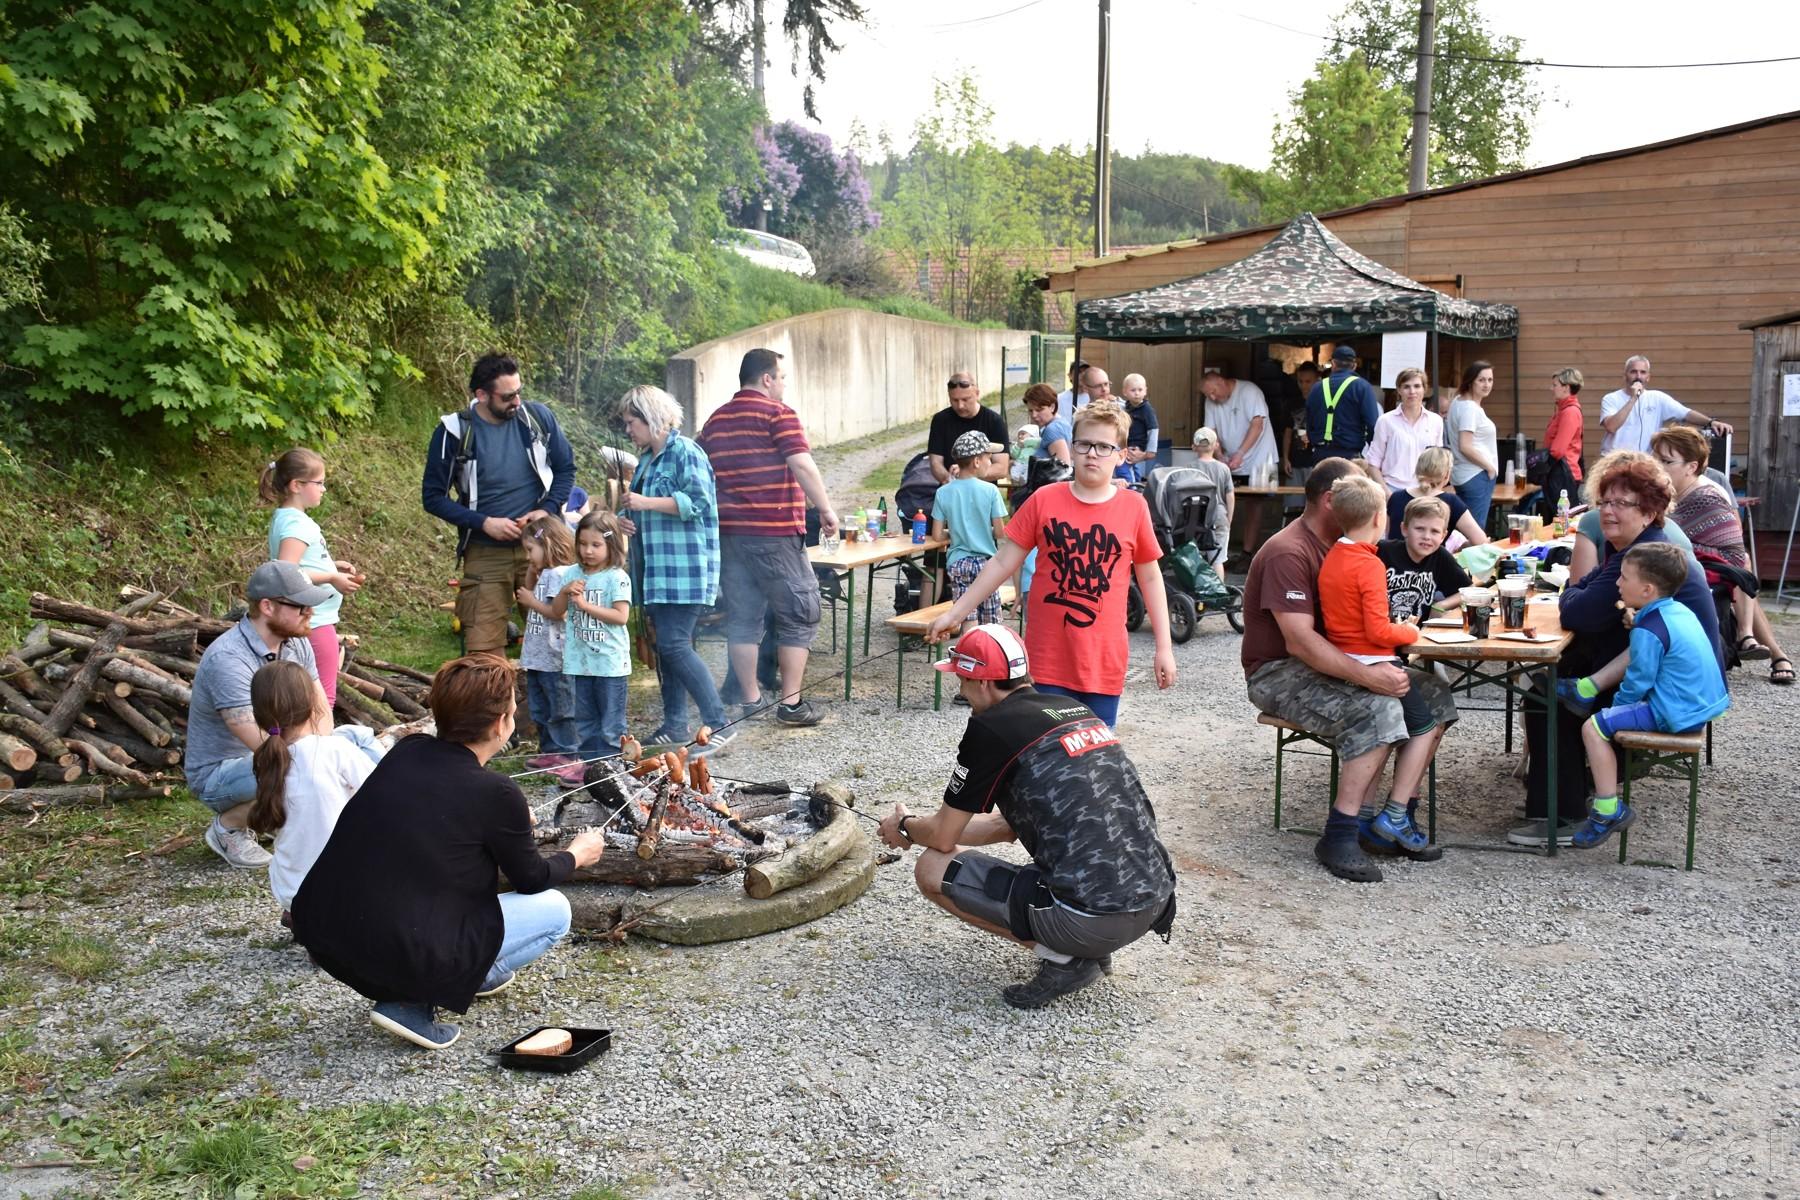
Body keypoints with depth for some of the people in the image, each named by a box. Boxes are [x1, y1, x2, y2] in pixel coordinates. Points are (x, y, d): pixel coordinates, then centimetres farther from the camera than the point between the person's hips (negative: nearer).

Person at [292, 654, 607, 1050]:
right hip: (400, 955, -7)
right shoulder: (497, 794, -14)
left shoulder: (407, 751, 3)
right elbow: (531, 879, 4)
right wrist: (575, 855, 24)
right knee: (554, 909, 10)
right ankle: (411, 1002, 1)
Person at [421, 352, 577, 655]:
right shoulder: (453, 432, -7)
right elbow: (433, 497, -1)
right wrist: (484, 523, -13)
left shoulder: (537, 417, -2)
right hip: (485, 554, -1)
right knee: (482, 650, -1)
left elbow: (566, 468, 10)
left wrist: (547, 509, -8)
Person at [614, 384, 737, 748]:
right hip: (658, 568, 9)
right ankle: (674, 725, 19)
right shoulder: (646, 460, 19)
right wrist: (627, 520, 9)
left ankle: (718, 724, -10)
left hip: (685, 566, -9)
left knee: (674, 644, -14)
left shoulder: (684, 451, -9)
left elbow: (699, 501, -20)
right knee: (666, 646, 11)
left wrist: (646, 503, -18)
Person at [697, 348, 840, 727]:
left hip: (729, 532, 7)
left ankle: (750, 701, 15)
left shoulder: (714, 421, 14)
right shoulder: (778, 414, -7)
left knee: (741, 619, 11)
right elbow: (803, 466, -17)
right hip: (776, 532, -6)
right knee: (798, 616, 4)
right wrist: (826, 511, -13)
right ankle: (791, 703, 4)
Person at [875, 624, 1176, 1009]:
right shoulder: (1074, 709, 16)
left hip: (1090, 917, -8)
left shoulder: (990, 728, -7)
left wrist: (904, 827, 26)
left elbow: (942, 837, 4)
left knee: (932, 870, 6)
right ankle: (1095, 948, 17)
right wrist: (924, 830, 34)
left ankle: (1063, 959, 0)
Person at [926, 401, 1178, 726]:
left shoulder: (1133, 507, -1)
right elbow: (1002, 563, 3)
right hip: (1047, 661, 0)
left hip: (1104, 662, 1)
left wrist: (1164, 647, 6)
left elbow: (1150, 579, 7)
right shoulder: (1044, 501, -2)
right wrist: (955, 613, 3)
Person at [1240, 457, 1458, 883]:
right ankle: (1339, 836, -24)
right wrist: (1367, 676, -34)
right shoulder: (1288, 553, -19)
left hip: (1331, 661, 10)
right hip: (1278, 673, -10)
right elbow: (1299, 640, -28)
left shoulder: (1339, 546, 12)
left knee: (1430, 691, -3)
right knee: (1378, 709, -31)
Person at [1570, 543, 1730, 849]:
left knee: (1594, 727, -14)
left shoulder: (1648, 631, -21)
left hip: (1677, 716, -11)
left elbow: (1638, 683, -14)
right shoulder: (1681, 611, 7)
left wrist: (1616, 705, 1)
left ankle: (1609, 811, -12)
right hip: (1703, 704, 11)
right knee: (1618, 713, 29)